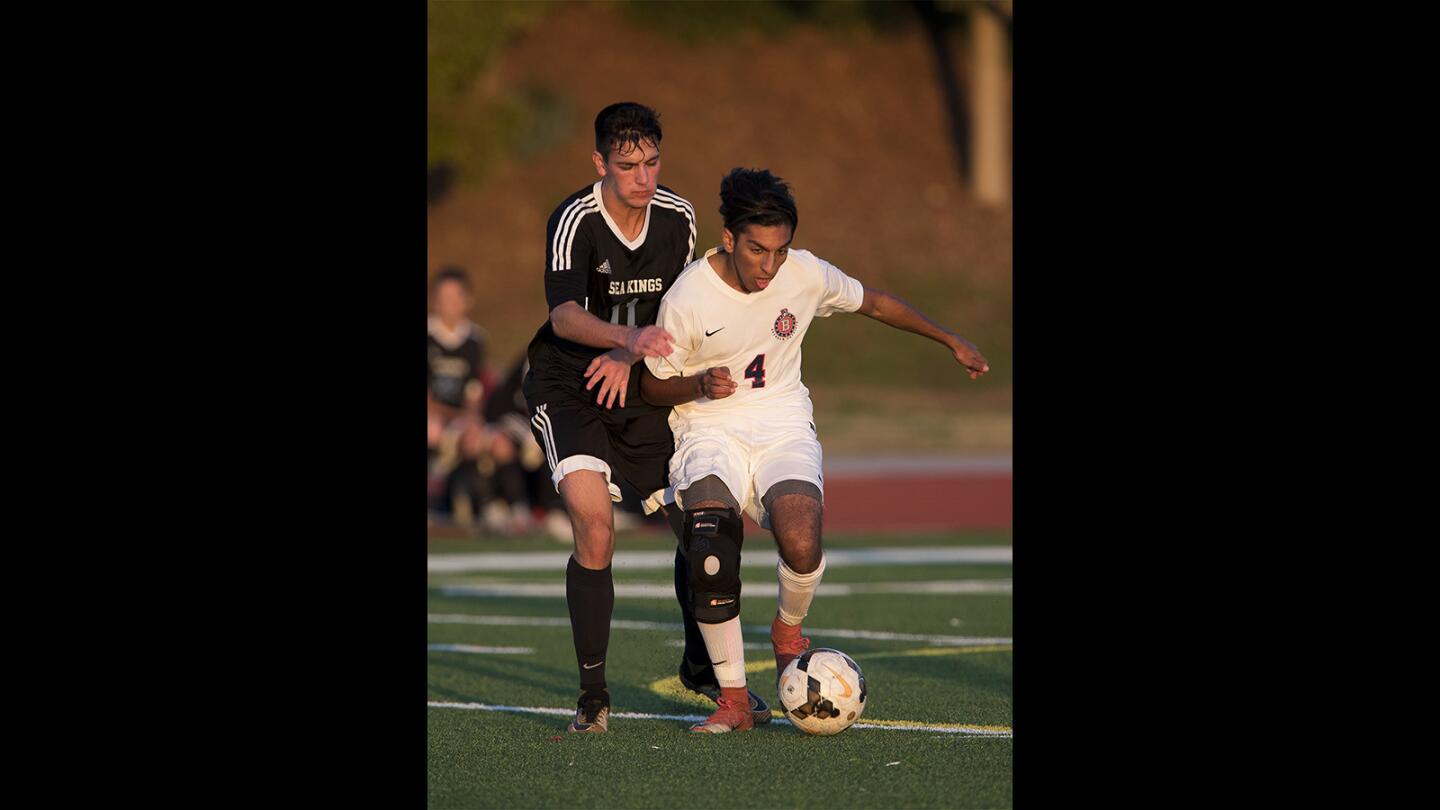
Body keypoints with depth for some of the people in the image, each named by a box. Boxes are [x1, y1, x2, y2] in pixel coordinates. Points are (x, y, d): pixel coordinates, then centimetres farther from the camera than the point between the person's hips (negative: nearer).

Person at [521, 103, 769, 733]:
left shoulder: (677, 217, -3)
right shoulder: (575, 220, -20)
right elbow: (564, 316, -32)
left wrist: (631, 357, -10)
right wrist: (630, 338, -50)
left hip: (636, 390, 5)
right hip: (566, 387, -5)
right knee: (595, 527, -22)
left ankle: (701, 664, 28)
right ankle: (592, 693, -12)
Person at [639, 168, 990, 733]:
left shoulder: (805, 274, -5)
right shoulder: (686, 298, -12)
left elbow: (875, 303, 15)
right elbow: (652, 388, 0)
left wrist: (951, 341, 24)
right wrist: (700, 384, -21)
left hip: (784, 430, 2)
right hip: (711, 430, -2)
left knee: (801, 545, -28)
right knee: (710, 556, -29)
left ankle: (788, 628, 8)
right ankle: (732, 699, -15)